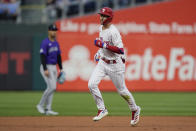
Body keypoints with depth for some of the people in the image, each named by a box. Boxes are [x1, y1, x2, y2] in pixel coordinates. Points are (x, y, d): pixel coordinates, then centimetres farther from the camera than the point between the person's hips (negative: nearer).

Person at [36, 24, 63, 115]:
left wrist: (61, 69, 14)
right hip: (46, 67, -8)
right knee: (52, 87, -16)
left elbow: (58, 56, 19)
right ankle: (41, 105, -5)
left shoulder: (56, 43, 13)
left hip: (53, 68, 8)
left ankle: (48, 109, 7)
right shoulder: (45, 43, -14)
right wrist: (45, 69, -27)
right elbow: (42, 56, -20)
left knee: (51, 88, 5)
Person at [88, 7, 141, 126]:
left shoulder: (113, 31, -23)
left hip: (115, 64, -7)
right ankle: (102, 110, 1)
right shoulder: (101, 28, 5)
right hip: (103, 62, 7)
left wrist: (104, 45, -30)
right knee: (92, 84, -10)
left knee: (122, 90, 6)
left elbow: (121, 50, -29)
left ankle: (135, 110, 30)